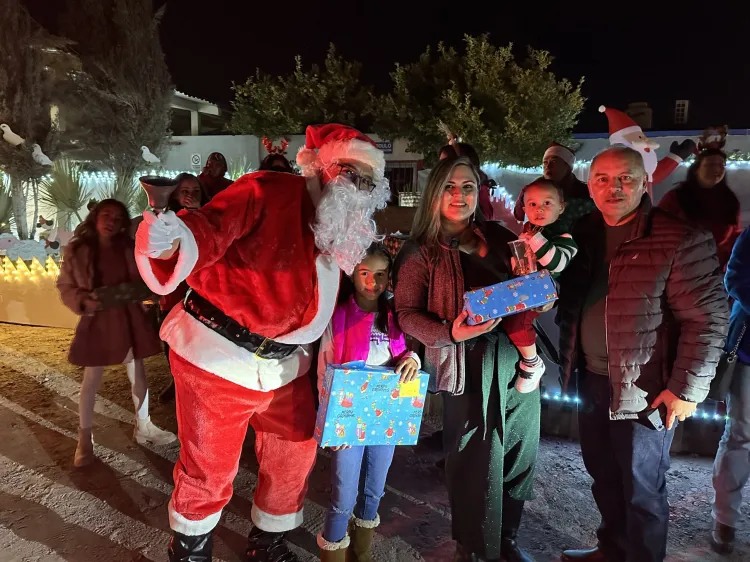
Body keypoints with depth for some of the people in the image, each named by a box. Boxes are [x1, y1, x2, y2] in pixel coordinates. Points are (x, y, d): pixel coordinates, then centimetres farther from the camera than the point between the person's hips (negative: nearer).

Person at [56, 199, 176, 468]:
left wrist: (133, 291, -15)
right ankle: (85, 438, 24)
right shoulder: (77, 250, -7)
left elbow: (145, 280, 6)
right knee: (91, 380, 8)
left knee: (138, 375, 12)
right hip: (95, 321, -2)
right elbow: (64, 286, -2)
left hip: (129, 319, 2)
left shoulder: (130, 248, -2)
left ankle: (143, 427, 31)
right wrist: (83, 301, -19)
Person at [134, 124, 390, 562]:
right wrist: (172, 241, -49)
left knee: (295, 456, 19)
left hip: (285, 365, 7)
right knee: (209, 468, 10)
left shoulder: (349, 233, 7)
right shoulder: (267, 192, -16)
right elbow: (209, 230, -28)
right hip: (217, 354, -6)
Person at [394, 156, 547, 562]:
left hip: (518, 355, 5)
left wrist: (531, 349, -2)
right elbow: (406, 313, -5)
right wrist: (450, 333, -21)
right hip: (468, 364, -5)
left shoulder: (498, 237, 11)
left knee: (519, 452, 13)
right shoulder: (421, 251, -1)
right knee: (477, 460, 2)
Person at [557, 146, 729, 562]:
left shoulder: (680, 241, -15)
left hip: (645, 392, -6)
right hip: (592, 381, 7)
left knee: (641, 491, 10)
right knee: (603, 478, 23)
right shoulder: (584, 236, 4)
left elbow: (708, 319, -15)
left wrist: (687, 389, -16)